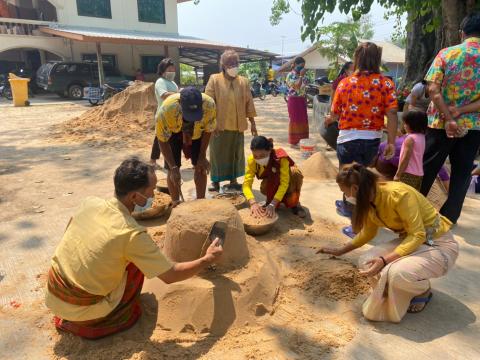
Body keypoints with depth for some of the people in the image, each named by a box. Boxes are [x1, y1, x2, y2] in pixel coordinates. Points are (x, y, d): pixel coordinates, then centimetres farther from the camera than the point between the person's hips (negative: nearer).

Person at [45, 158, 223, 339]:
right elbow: (170, 276, -16)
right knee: (136, 264, 3)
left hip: (52, 298, 5)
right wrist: (208, 259, -3)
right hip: (82, 311, -5)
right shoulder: (133, 234, -24)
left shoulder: (90, 203, -9)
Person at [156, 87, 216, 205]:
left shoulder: (209, 104, -36)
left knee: (201, 166, -2)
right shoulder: (166, 109, -40)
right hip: (172, 133, -1)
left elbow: (208, 130, -15)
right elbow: (163, 141, -25)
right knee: (172, 169, -6)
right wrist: (173, 167, -28)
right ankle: (175, 203, 9)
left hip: (196, 131, 2)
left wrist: (202, 156, -13)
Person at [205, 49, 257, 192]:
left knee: (236, 153, 10)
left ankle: (233, 179, 23)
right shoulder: (214, 80, -4)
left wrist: (252, 122, 5)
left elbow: (249, 103, 7)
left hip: (237, 126, 3)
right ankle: (216, 181, 15)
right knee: (217, 153, 3)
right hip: (219, 125, -3)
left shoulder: (244, 82, 6)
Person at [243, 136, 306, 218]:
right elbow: (247, 183, -31)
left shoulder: (281, 157, -34)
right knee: (264, 188, -34)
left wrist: (272, 204, -47)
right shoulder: (251, 161, -25)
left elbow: (284, 183, -38)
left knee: (294, 172, -34)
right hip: (272, 185, 2)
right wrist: (253, 203, -48)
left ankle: (294, 203, -14)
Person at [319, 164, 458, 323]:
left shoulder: (398, 194, -29)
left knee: (396, 273, -33)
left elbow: (418, 235, -27)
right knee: (366, 262, -13)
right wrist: (339, 251, 16)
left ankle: (423, 290, 2)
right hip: (411, 240, 7)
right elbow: (367, 234, 13)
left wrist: (384, 260, -33)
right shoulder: (370, 200, -4)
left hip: (440, 245, -7)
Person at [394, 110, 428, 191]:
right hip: (419, 174, 8)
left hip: (409, 173, -8)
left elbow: (405, 159, -17)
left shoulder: (410, 138, -14)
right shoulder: (422, 137, 10)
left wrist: (397, 174, -13)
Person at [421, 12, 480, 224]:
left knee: (427, 167, 11)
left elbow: (433, 90, -13)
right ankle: (449, 216, 16)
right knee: (461, 172, 11)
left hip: (441, 123, 0)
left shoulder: (447, 53, -3)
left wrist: (448, 119, -15)